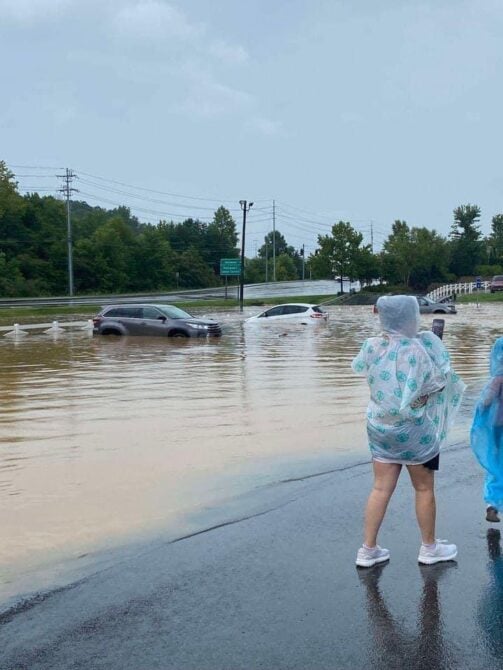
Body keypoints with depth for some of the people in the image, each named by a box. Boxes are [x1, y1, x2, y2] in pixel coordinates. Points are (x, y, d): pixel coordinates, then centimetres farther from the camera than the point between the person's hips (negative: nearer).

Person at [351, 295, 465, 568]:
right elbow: (442, 380, -10)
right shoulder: (416, 350, -20)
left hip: (379, 426, 5)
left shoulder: (371, 346, -5)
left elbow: (359, 367, 15)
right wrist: (433, 346, 2)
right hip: (413, 430, -5)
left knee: (381, 488, 11)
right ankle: (429, 548, 26)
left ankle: (368, 549, 14)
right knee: (424, 489, 12)